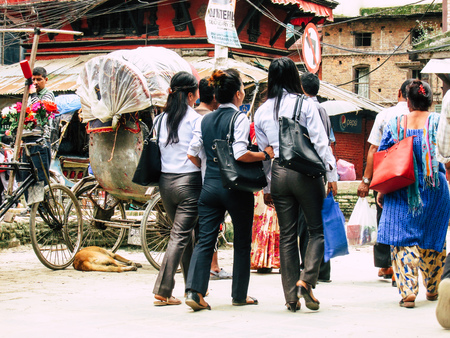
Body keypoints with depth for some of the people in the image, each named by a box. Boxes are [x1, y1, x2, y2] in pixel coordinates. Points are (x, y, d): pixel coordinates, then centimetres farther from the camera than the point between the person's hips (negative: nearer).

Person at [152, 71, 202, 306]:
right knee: (180, 236, -4)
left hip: (165, 181, 6)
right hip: (189, 180, -6)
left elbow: (155, 151, 12)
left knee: (183, 233, 18)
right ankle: (162, 291, -9)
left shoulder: (161, 119, 8)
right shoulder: (195, 120, -8)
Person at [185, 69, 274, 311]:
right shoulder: (239, 118, -10)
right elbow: (240, 154, -20)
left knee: (205, 240, 2)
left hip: (209, 185, 5)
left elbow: (192, 153, 6)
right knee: (242, 242, 9)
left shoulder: (206, 120, 8)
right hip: (236, 187, -5)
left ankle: (194, 290, -13)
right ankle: (239, 295, 17)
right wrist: (265, 154, -8)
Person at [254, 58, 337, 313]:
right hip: (305, 171, -4)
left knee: (287, 235, 9)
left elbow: (262, 153, 13)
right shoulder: (305, 104, -4)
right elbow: (320, 141, -7)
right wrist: (332, 175, -1)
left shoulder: (262, 111, 8)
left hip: (278, 174, 4)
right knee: (318, 229, 8)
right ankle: (306, 280, -9)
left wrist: (266, 188, 20)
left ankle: (292, 297, 10)